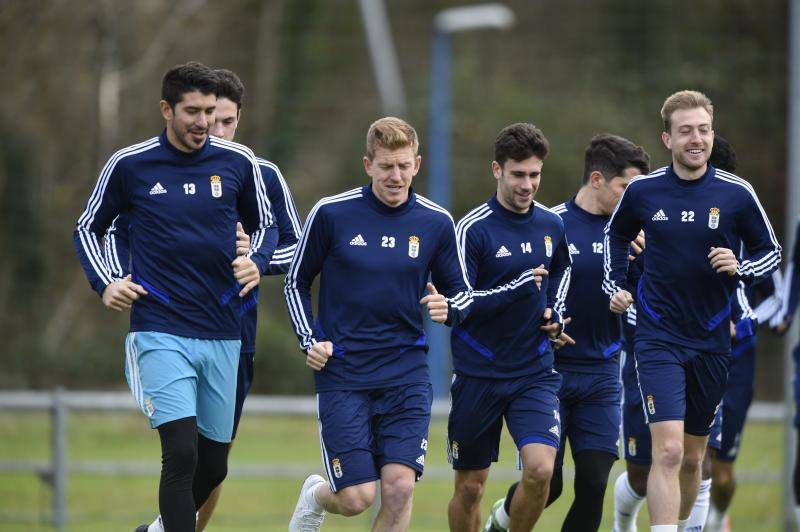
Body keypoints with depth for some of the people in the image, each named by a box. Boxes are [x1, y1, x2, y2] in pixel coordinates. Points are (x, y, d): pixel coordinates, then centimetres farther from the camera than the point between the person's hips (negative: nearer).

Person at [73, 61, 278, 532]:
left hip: (223, 334, 3)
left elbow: (266, 225, 17)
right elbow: (89, 228, 13)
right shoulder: (129, 165, -2)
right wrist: (106, 283, -3)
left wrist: (256, 263, -3)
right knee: (182, 454, -18)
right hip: (160, 331, -3)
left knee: (213, 466, 10)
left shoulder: (238, 162, 3)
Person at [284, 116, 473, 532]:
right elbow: (296, 283, 8)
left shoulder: (435, 223, 2)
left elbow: (462, 292, 12)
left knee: (399, 486, -13)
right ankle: (315, 497, 31)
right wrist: (309, 340, -5)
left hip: (407, 373, 2)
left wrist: (448, 308, -11)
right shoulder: (331, 213, -4)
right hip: (342, 373, -2)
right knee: (357, 498, -6)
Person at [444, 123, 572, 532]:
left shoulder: (551, 225, 4)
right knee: (469, 488, 6)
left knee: (540, 469, -18)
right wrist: (518, 286, -22)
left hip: (535, 373, 3)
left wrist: (555, 313, 9)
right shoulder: (473, 229, -11)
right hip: (478, 374, -3)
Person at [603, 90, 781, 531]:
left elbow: (771, 251, 5)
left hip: (712, 341, 2)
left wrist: (740, 269, -15)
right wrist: (614, 285, 6)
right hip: (658, 339, -2)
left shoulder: (737, 193, -5)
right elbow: (615, 235, 18)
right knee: (668, 450, -17)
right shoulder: (642, 191, -3)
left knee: (692, 457, 12)